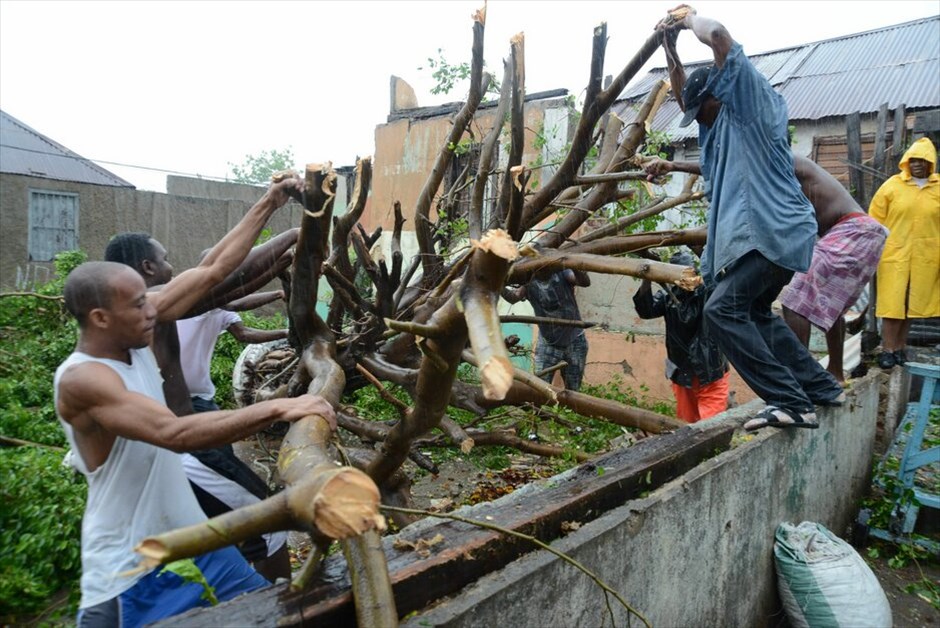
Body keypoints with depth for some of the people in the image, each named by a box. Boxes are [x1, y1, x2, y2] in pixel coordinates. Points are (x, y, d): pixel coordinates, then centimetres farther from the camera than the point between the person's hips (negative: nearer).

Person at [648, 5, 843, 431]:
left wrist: (689, 18, 7)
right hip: (765, 233, 11)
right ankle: (821, 388, 26)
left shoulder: (750, 104, -1)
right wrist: (669, 46, 27)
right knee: (756, 314, 20)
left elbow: (719, 36, -11)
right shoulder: (723, 121, 24)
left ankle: (791, 403, -20)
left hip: (772, 231, -11)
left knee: (723, 309, -20)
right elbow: (684, 94, 36)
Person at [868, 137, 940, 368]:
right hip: (894, 254, -2)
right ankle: (888, 349, 3)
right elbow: (875, 219, 2)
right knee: (892, 303, -2)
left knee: (912, 303, 7)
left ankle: (900, 347, 17)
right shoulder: (892, 185, 0)